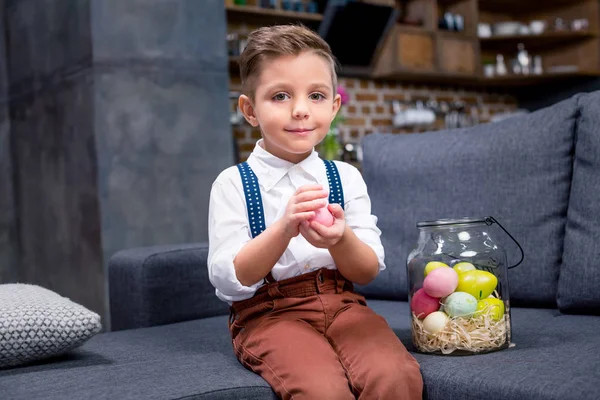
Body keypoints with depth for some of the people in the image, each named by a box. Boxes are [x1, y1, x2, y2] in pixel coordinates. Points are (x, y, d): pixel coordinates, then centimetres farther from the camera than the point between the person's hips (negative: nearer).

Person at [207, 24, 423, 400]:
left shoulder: (345, 177, 6)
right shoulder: (233, 183, -3)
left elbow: (369, 272, 3)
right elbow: (229, 281, -10)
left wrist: (340, 239, -20)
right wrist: (284, 228, -25)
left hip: (343, 304, 3)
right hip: (269, 313, -3)